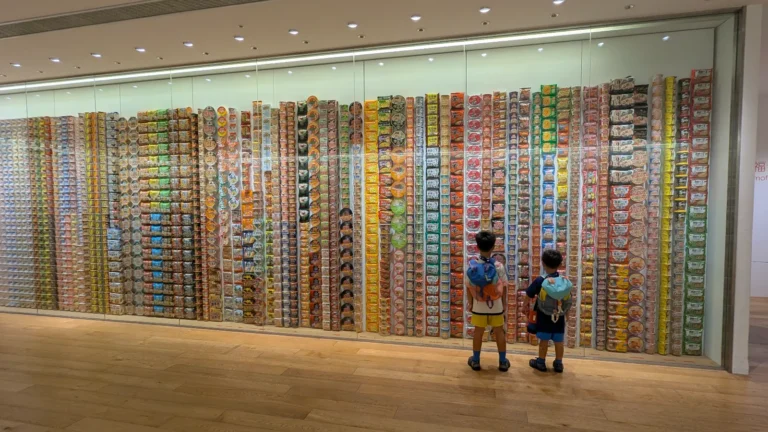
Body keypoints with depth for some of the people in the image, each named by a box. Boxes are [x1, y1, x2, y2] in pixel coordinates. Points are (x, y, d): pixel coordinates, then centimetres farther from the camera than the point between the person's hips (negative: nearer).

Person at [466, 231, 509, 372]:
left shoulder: (472, 265, -15)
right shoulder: (499, 266, -16)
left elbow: (469, 287, -7)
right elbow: (504, 287, -7)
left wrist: (471, 303, 8)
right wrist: (504, 303, 8)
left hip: (478, 306, 0)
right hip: (496, 306, 0)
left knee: (478, 332, 14)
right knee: (499, 332, 16)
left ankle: (475, 361, 26)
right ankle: (503, 362, 28)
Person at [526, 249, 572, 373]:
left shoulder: (540, 281, -18)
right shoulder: (566, 281, -8)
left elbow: (528, 295, -9)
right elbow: (568, 300, 2)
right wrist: (565, 312, 17)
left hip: (544, 317, -3)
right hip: (559, 316, 3)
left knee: (544, 340, 10)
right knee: (559, 341, 14)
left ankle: (541, 363, 24)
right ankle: (558, 364, 27)